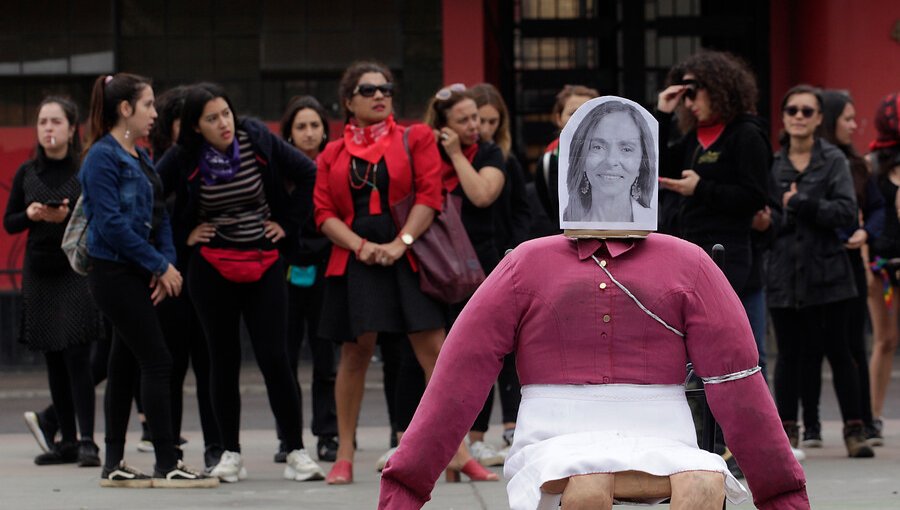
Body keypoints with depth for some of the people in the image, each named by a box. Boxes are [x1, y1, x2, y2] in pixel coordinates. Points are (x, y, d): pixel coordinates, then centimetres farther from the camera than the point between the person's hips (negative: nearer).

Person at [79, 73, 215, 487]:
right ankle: (167, 464, -8)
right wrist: (160, 265, -15)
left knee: (125, 366, 10)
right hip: (113, 273, -9)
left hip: (136, 274, 9)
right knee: (157, 361, -10)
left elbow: (159, 216, 16)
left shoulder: (140, 157, 15)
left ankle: (114, 465, 15)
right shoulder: (102, 157, -12)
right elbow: (110, 223, -18)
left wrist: (166, 263, -1)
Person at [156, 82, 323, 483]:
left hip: (264, 265, 0)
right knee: (223, 361, 5)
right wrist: (183, 235, -1)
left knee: (275, 359, -6)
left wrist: (288, 222, 0)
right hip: (212, 271, 0)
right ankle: (230, 455, 12)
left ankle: (296, 452, -1)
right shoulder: (184, 159, -6)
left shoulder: (258, 141, -5)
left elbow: (308, 174, 3)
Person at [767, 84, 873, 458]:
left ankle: (854, 430, 7)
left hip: (827, 271, -2)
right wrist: (779, 215, -14)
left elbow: (846, 213, -11)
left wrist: (800, 203, -17)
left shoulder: (833, 160, 1)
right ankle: (787, 431, 13)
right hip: (784, 273, 2)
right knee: (789, 354, 6)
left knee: (838, 352, 1)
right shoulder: (770, 163, 7)